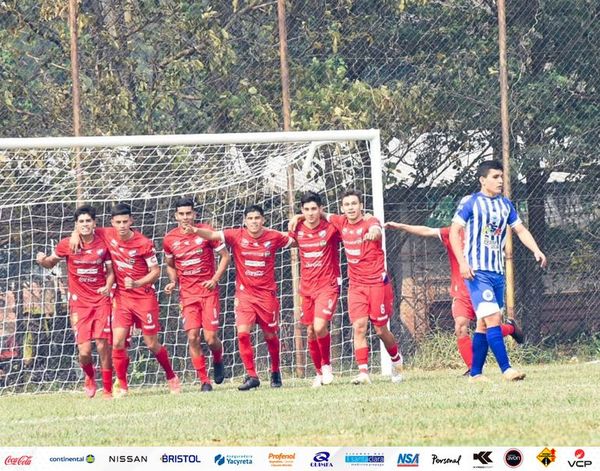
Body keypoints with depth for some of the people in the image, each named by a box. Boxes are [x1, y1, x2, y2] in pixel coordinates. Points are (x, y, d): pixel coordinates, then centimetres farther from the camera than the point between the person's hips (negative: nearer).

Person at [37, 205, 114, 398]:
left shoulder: (103, 244, -2)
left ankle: (108, 388, 6)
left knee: (103, 345, -9)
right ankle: (89, 377, 25)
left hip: (101, 300, 0)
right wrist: (43, 260, -10)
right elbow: (51, 263, 13)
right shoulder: (67, 244, -3)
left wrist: (108, 286, -11)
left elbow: (110, 271, 9)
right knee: (84, 350, -8)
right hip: (79, 302, 0)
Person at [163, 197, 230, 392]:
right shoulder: (170, 239, 3)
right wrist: (173, 282, 1)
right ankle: (204, 380, -1)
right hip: (187, 294, 2)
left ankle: (218, 360, 26)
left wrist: (215, 279, -9)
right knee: (193, 337, -9)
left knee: (210, 337, -9)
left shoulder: (206, 232, -5)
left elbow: (225, 256, 2)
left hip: (208, 290, -2)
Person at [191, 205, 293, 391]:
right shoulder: (237, 236, -6)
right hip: (244, 293, -1)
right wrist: (196, 231, -34)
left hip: (267, 293, 1)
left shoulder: (274, 237, -3)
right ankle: (251, 375, -7)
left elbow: (295, 242, 13)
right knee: (243, 332, -16)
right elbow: (213, 235, -17)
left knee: (270, 335, 9)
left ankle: (275, 372, 31)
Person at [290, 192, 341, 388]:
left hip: (328, 285, -4)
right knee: (311, 332, 8)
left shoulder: (331, 228, -10)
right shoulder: (298, 230, 1)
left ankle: (326, 365, 2)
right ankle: (319, 373, 23)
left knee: (320, 326, -20)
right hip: (307, 288, 5)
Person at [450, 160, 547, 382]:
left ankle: (475, 373, 13)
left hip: (497, 271, 7)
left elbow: (520, 230, 16)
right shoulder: (470, 202, -4)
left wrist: (536, 250, -2)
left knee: (484, 324, 8)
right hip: (477, 271, -7)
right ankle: (506, 369, -20)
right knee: (492, 318, -16)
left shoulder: (505, 204, 13)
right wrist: (462, 262, -17)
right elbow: (454, 231, -6)